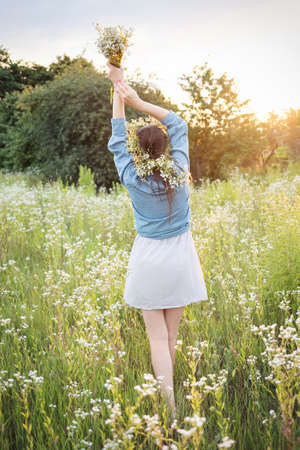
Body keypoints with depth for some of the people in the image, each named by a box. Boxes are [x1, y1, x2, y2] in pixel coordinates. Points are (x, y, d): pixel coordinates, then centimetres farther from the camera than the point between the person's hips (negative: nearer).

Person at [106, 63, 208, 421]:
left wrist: (118, 90, 6)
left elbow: (117, 139, 1)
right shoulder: (178, 170, -9)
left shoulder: (132, 178, -12)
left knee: (157, 337, 2)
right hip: (180, 257, 2)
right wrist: (138, 101, 0)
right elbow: (178, 124, 3)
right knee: (172, 334, 14)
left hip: (149, 258, -2)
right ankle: (166, 388, 30)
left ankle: (171, 406, -5)